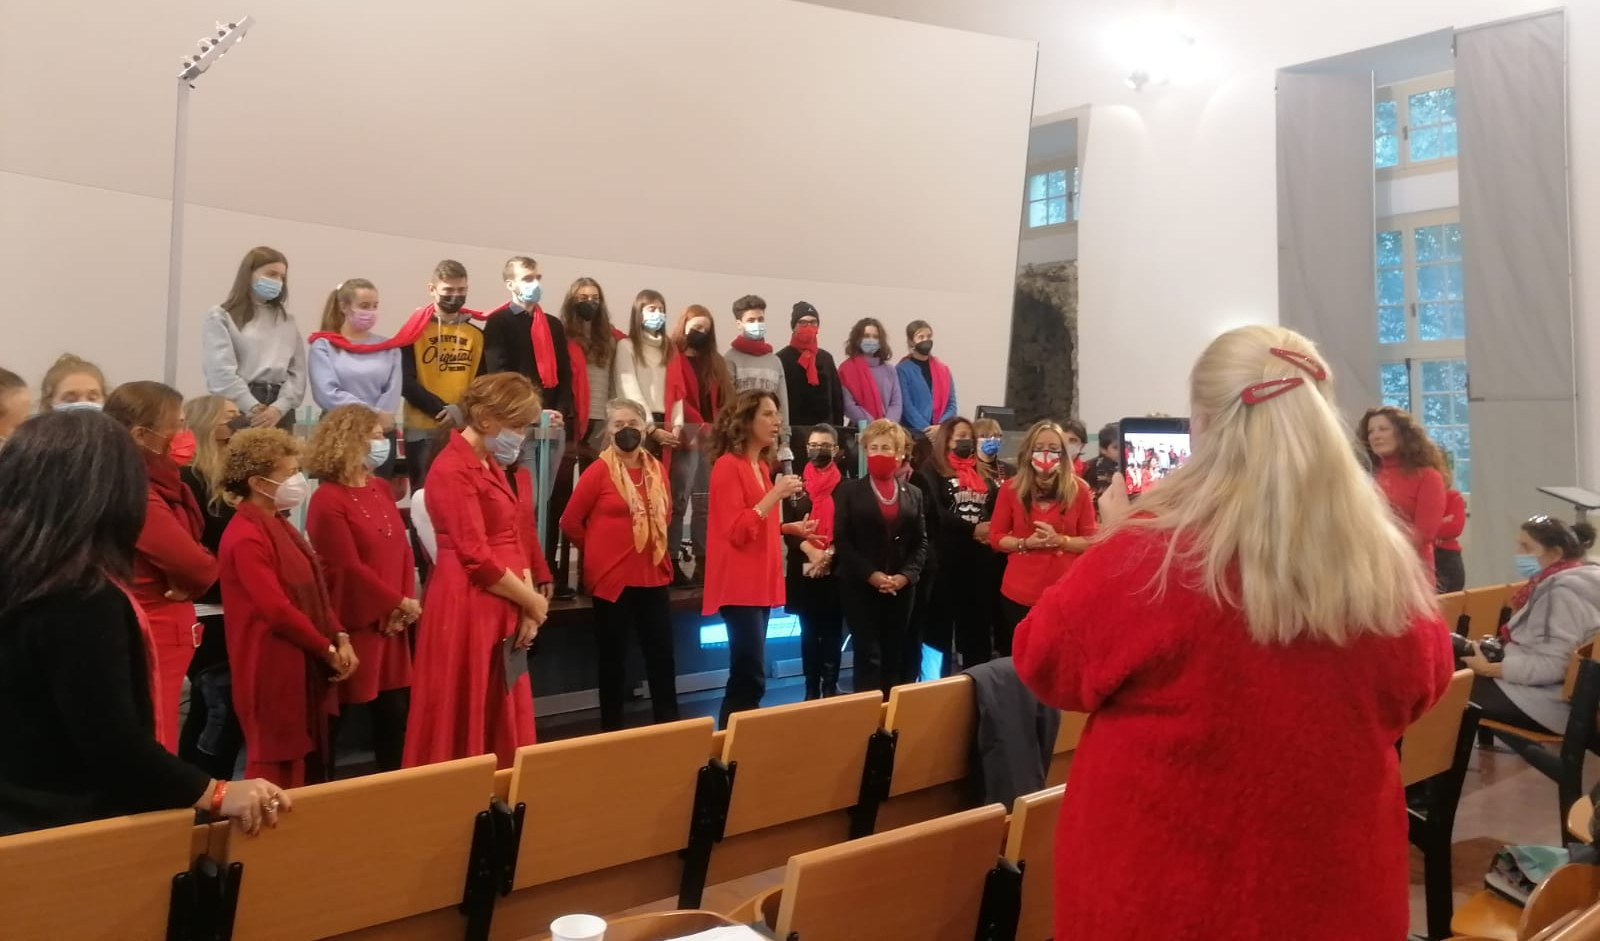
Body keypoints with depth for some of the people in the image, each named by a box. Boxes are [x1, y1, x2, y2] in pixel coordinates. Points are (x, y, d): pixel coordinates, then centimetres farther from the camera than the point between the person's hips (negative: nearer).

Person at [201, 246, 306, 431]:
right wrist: (255, 408, -14)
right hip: (237, 412, -4)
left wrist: (279, 407, -9)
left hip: (278, 414, 4)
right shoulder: (220, 317, 5)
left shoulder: (286, 321, 18)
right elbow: (221, 373, -7)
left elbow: (297, 372, 8)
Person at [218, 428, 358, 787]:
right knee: (279, 773, 1)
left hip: (304, 667, 9)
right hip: (275, 671, -9)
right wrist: (329, 650, -13)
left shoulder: (279, 525, 12)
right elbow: (278, 610, -23)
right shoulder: (246, 537, -19)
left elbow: (314, 589, 14)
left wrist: (340, 638, 1)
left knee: (312, 766, 16)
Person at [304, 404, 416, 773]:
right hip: (351, 626, -7)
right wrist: (399, 602, -10)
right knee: (333, 717, 5)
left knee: (395, 709, 12)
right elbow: (349, 569, -16)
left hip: (390, 624, 7)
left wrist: (407, 601, -4)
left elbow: (402, 547, 9)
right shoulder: (328, 500, -14)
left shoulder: (381, 488, 10)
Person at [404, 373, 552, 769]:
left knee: (504, 720, 14)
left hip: (505, 610, 9)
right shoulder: (452, 470, -15)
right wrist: (533, 602, -8)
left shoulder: (496, 466, 14)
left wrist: (529, 605, 0)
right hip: (466, 610, -9)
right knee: (463, 721, 2)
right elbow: (478, 560, -19)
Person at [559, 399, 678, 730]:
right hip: (612, 579, -5)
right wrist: (601, 550, 4)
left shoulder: (656, 470, 6)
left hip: (654, 576, 5)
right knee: (613, 656, 6)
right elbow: (570, 522, -4)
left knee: (662, 653, 9)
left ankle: (669, 724, 21)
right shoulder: (599, 470, -9)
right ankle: (612, 728, 19)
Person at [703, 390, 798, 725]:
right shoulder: (728, 465, -11)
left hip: (760, 582, 9)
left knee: (746, 675, 11)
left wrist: (790, 528, 9)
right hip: (739, 585, -9)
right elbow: (736, 531, -18)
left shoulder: (762, 465, 14)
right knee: (750, 676, -11)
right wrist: (775, 494, -20)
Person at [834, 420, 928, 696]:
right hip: (860, 587, -3)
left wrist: (906, 575, -8)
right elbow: (842, 540, -5)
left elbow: (921, 542, 8)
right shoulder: (850, 492, 2)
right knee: (868, 655, -5)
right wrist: (871, 574, -15)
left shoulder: (913, 494, 12)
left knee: (896, 656, 7)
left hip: (902, 588, 3)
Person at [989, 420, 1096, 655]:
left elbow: (1093, 540, 0)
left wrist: (1059, 540, -17)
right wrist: (1026, 543, -14)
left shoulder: (1078, 490, -1)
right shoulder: (1011, 488, 1)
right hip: (1019, 592, 1)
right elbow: (995, 537, 4)